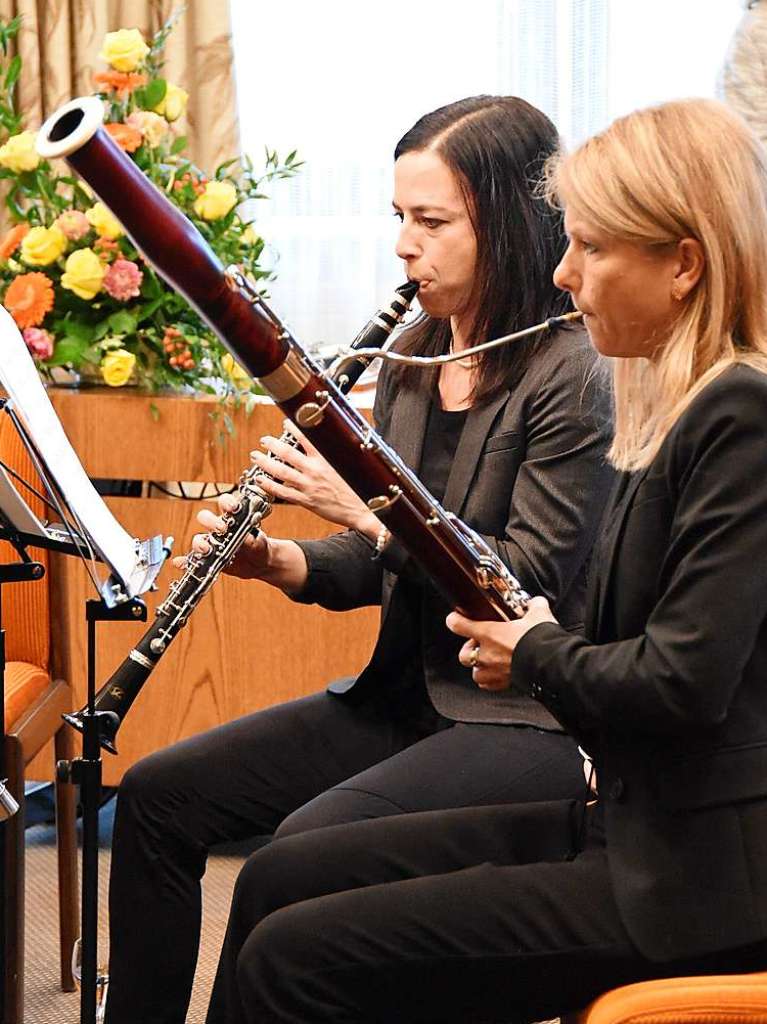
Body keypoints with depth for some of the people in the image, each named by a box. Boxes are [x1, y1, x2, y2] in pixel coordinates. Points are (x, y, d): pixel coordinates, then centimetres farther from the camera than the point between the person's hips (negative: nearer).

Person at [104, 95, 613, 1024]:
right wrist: (277, 561, -5)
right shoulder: (414, 355, 10)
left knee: (311, 846, -29)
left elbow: (528, 584, -18)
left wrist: (365, 507, -21)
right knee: (157, 795, 0)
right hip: (406, 695, 8)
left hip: (523, 718, -8)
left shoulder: (569, 374, -14)